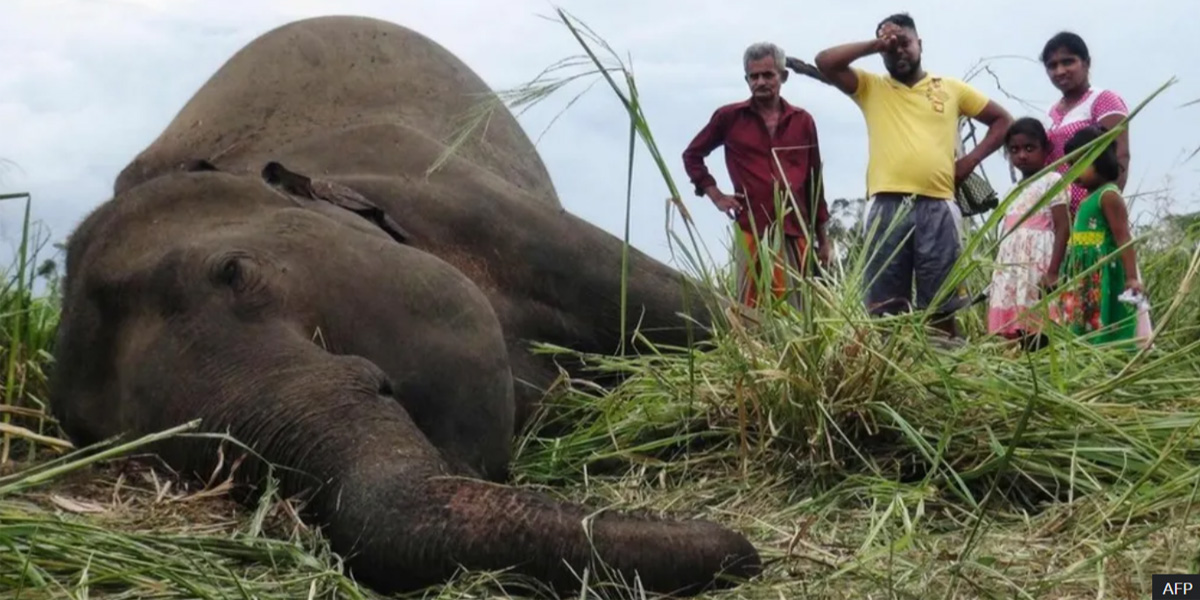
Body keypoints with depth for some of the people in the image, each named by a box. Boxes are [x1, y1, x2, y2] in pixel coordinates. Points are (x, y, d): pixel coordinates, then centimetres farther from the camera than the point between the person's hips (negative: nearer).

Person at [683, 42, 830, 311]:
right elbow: (692, 155, 16)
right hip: (752, 233, -2)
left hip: (796, 234, 2)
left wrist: (822, 237, 14)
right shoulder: (729, 117, 5)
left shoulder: (802, 121, 11)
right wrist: (715, 195, 3)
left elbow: (814, 181, 15)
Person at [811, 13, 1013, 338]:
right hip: (888, 207, 0)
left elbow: (1002, 120, 21)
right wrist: (875, 45, 3)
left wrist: (971, 159, 8)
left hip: (936, 207, 0)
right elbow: (825, 62, 2)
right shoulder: (871, 88, 15)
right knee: (886, 308, -1)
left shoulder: (951, 88, 17)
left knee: (941, 306, 1)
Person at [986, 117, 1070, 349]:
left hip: (1038, 269, -7)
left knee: (1038, 329, -12)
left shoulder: (1053, 181, -2)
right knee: (1014, 330, 2)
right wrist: (999, 274, 15)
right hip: (1011, 272, 7)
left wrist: (1053, 272, -18)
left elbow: (1063, 228, -9)